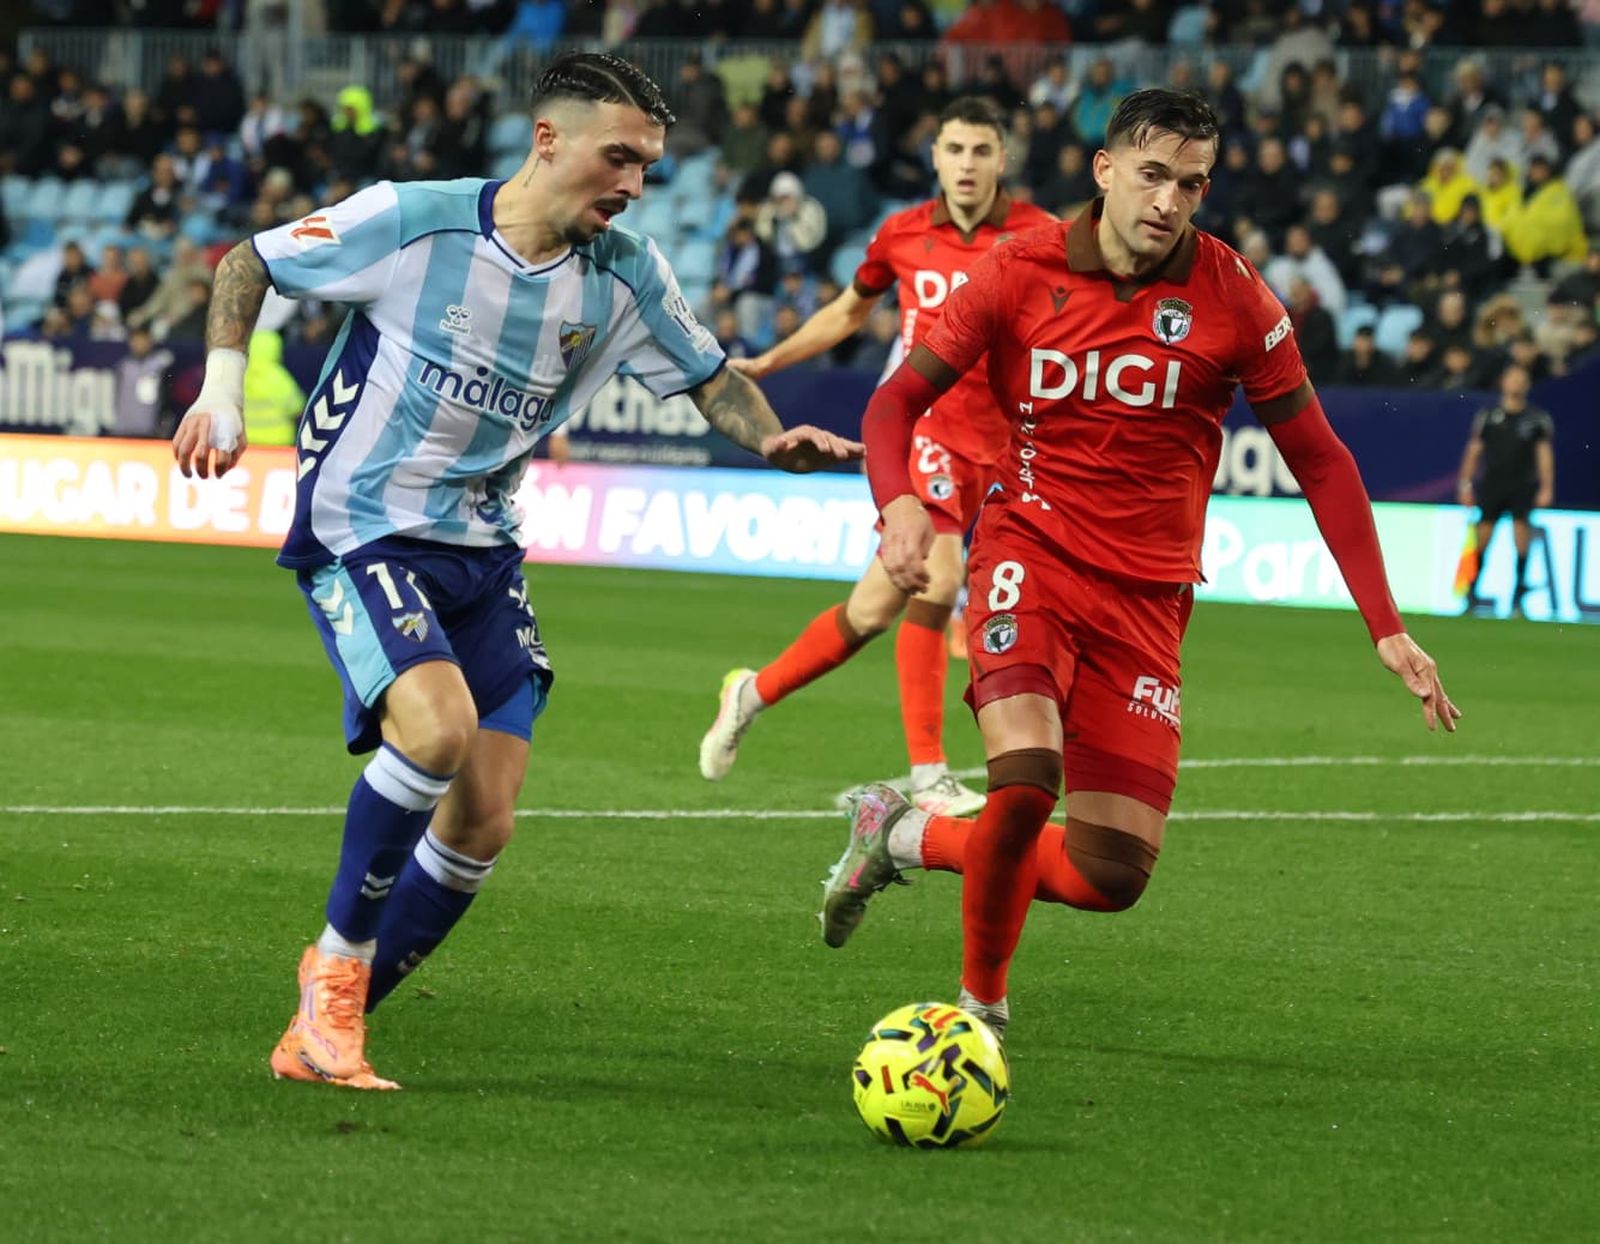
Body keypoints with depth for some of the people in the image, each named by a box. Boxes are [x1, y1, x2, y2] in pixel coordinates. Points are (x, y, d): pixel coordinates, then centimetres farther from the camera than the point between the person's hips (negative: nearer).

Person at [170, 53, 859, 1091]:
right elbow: (247, 266, -2)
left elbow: (710, 378, 12)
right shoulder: (413, 223, -14)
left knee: (482, 823, -1)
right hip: (362, 531, -6)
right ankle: (339, 958, -10)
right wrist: (221, 391, -13)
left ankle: (328, 1025, 14)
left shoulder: (626, 277, -2)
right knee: (439, 723, -30)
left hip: (483, 551, 6)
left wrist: (774, 440, -9)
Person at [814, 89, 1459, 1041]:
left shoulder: (1232, 298, -4)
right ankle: (984, 1001, -5)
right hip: (1030, 553, -2)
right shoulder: (1024, 272, -5)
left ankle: (911, 838, 24)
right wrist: (898, 502, -18)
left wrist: (1387, 629, -4)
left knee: (1113, 876, -2)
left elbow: (1321, 462, 2)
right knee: (1027, 773, -29)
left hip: (1148, 596, 2)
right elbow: (901, 396, 4)